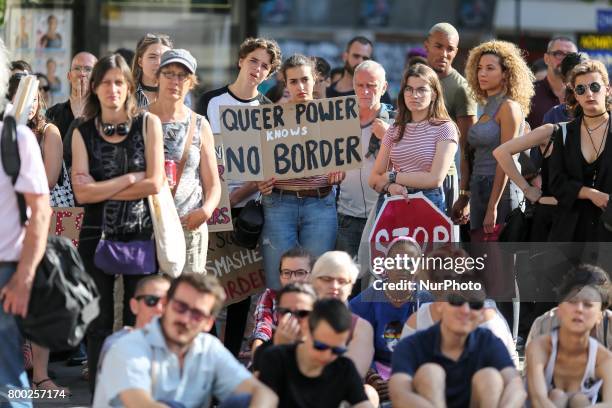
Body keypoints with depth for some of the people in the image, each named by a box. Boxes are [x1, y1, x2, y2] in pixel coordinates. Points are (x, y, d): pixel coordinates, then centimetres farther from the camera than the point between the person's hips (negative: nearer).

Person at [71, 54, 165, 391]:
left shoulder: (148, 124, 2)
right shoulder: (83, 132, 5)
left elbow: (154, 184, -8)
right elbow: (82, 192, -7)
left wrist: (103, 190, -8)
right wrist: (130, 179, -10)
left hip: (140, 234, -1)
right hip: (96, 236, 1)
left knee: (139, 321, 1)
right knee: (98, 324, 4)